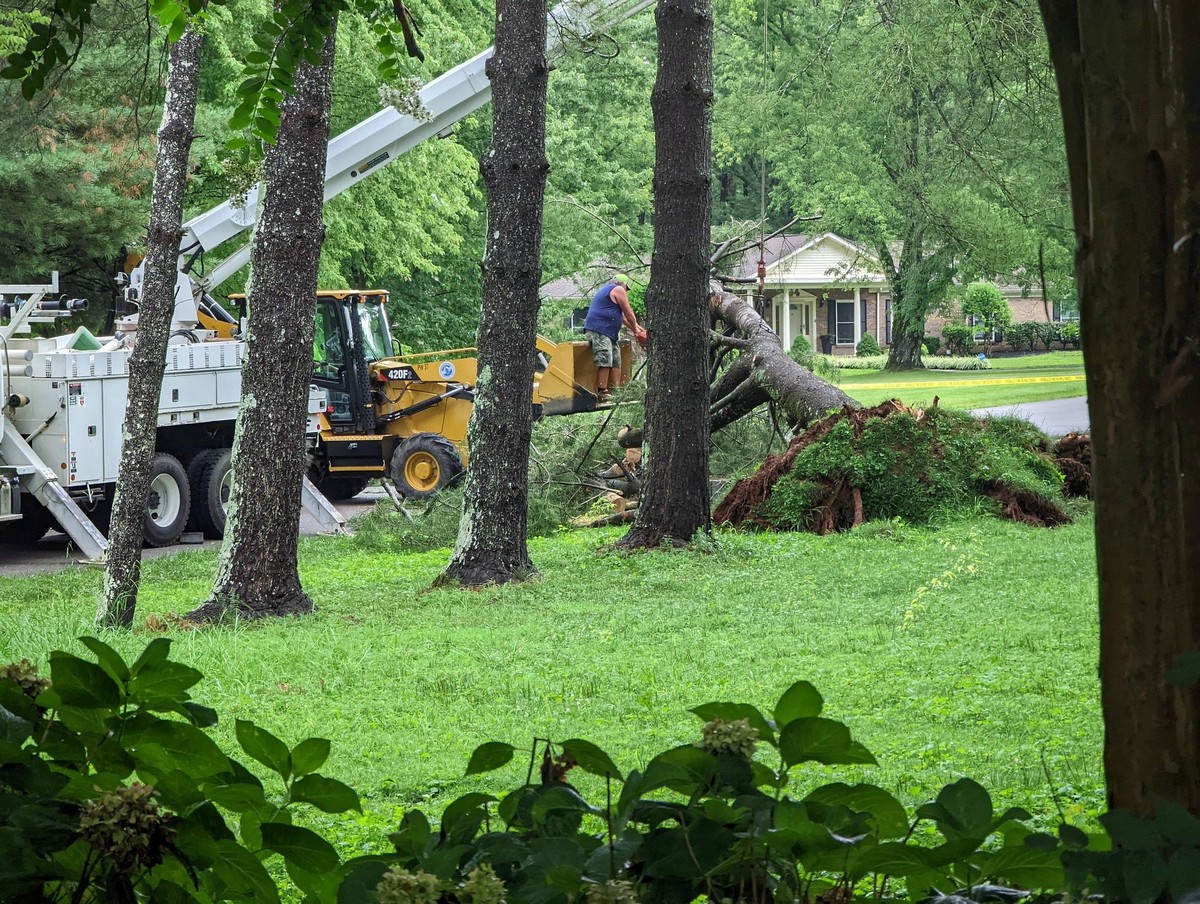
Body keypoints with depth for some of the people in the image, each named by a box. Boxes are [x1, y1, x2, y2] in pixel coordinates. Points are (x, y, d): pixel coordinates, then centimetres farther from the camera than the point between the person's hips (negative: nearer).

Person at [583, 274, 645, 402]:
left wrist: (636, 327, 30)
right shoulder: (618, 290, -2)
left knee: (616, 362, 9)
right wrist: (636, 330, 14)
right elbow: (629, 314, 0)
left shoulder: (605, 290, 29)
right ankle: (602, 393, -24)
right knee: (605, 362, -18)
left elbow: (623, 316, 32)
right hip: (599, 332, -11)